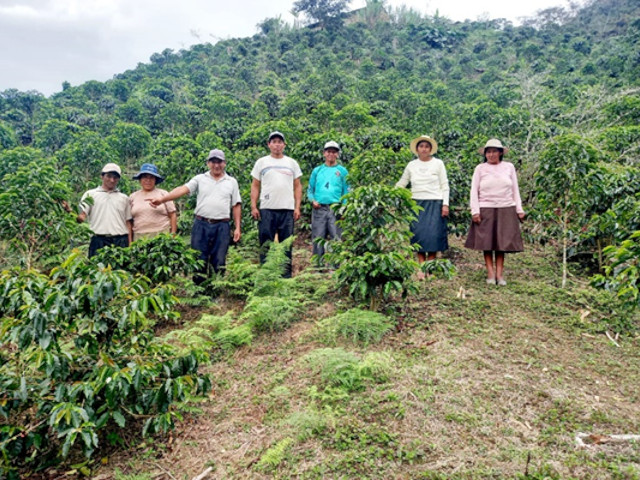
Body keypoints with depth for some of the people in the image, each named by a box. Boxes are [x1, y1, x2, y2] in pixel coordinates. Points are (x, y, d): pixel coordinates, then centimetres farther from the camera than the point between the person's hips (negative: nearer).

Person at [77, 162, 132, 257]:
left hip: (120, 242, 2)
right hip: (98, 240, -1)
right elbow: (81, 217, 3)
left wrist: (130, 245, 6)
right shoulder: (90, 194, 11)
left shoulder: (124, 198, 17)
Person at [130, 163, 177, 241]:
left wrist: (173, 234, -2)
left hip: (162, 235, -2)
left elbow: (173, 215, 5)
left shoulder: (163, 194, 7)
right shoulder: (132, 197, 14)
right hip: (139, 237, 2)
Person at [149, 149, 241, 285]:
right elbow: (183, 189, -7)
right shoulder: (200, 179, 8)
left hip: (222, 227, 0)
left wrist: (237, 227, 1)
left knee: (219, 262, 2)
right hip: (201, 225, 0)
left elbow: (236, 206, 9)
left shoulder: (232, 182, 10)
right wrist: (162, 199, -22)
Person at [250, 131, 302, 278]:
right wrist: (253, 207, -4)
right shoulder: (261, 162, 9)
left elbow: (297, 186, 10)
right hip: (266, 209, -1)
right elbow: (255, 186, 7)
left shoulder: (292, 163, 12)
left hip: (287, 210, 1)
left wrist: (297, 207, 0)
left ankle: (286, 273, 11)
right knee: (265, 243, 1)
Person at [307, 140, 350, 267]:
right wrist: (313, 200, -4)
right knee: (318, 239, 1)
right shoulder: (317, 170, 14)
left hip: (336, 209, -1)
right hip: (319, 209, 2)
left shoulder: (342, 171, 9)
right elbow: (310, 190, 16)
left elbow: (346, 192, 5)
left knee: (335, 239, -4)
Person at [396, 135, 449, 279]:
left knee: (433, 235, -6)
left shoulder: (438, 163, 3)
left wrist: (445, 204, -6)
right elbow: (401, 184, 16)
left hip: (434, 204, -2)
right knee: (419, 235, -2)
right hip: (417, 204, 2)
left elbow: (444, 186, 2)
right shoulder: (411, 165, 9)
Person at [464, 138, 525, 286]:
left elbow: (515, 190, 12)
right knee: (487, 242, -1)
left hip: (506, 210, 1)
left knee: (502, 242, 1)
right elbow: (474, 191, 2)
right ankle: (490, 273, 4)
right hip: (485, 210, -1)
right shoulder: (480, 169, 4)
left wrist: (519, 209, 7)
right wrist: (475, 211, -6)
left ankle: (500, 273, 5)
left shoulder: (509, 167, 9)